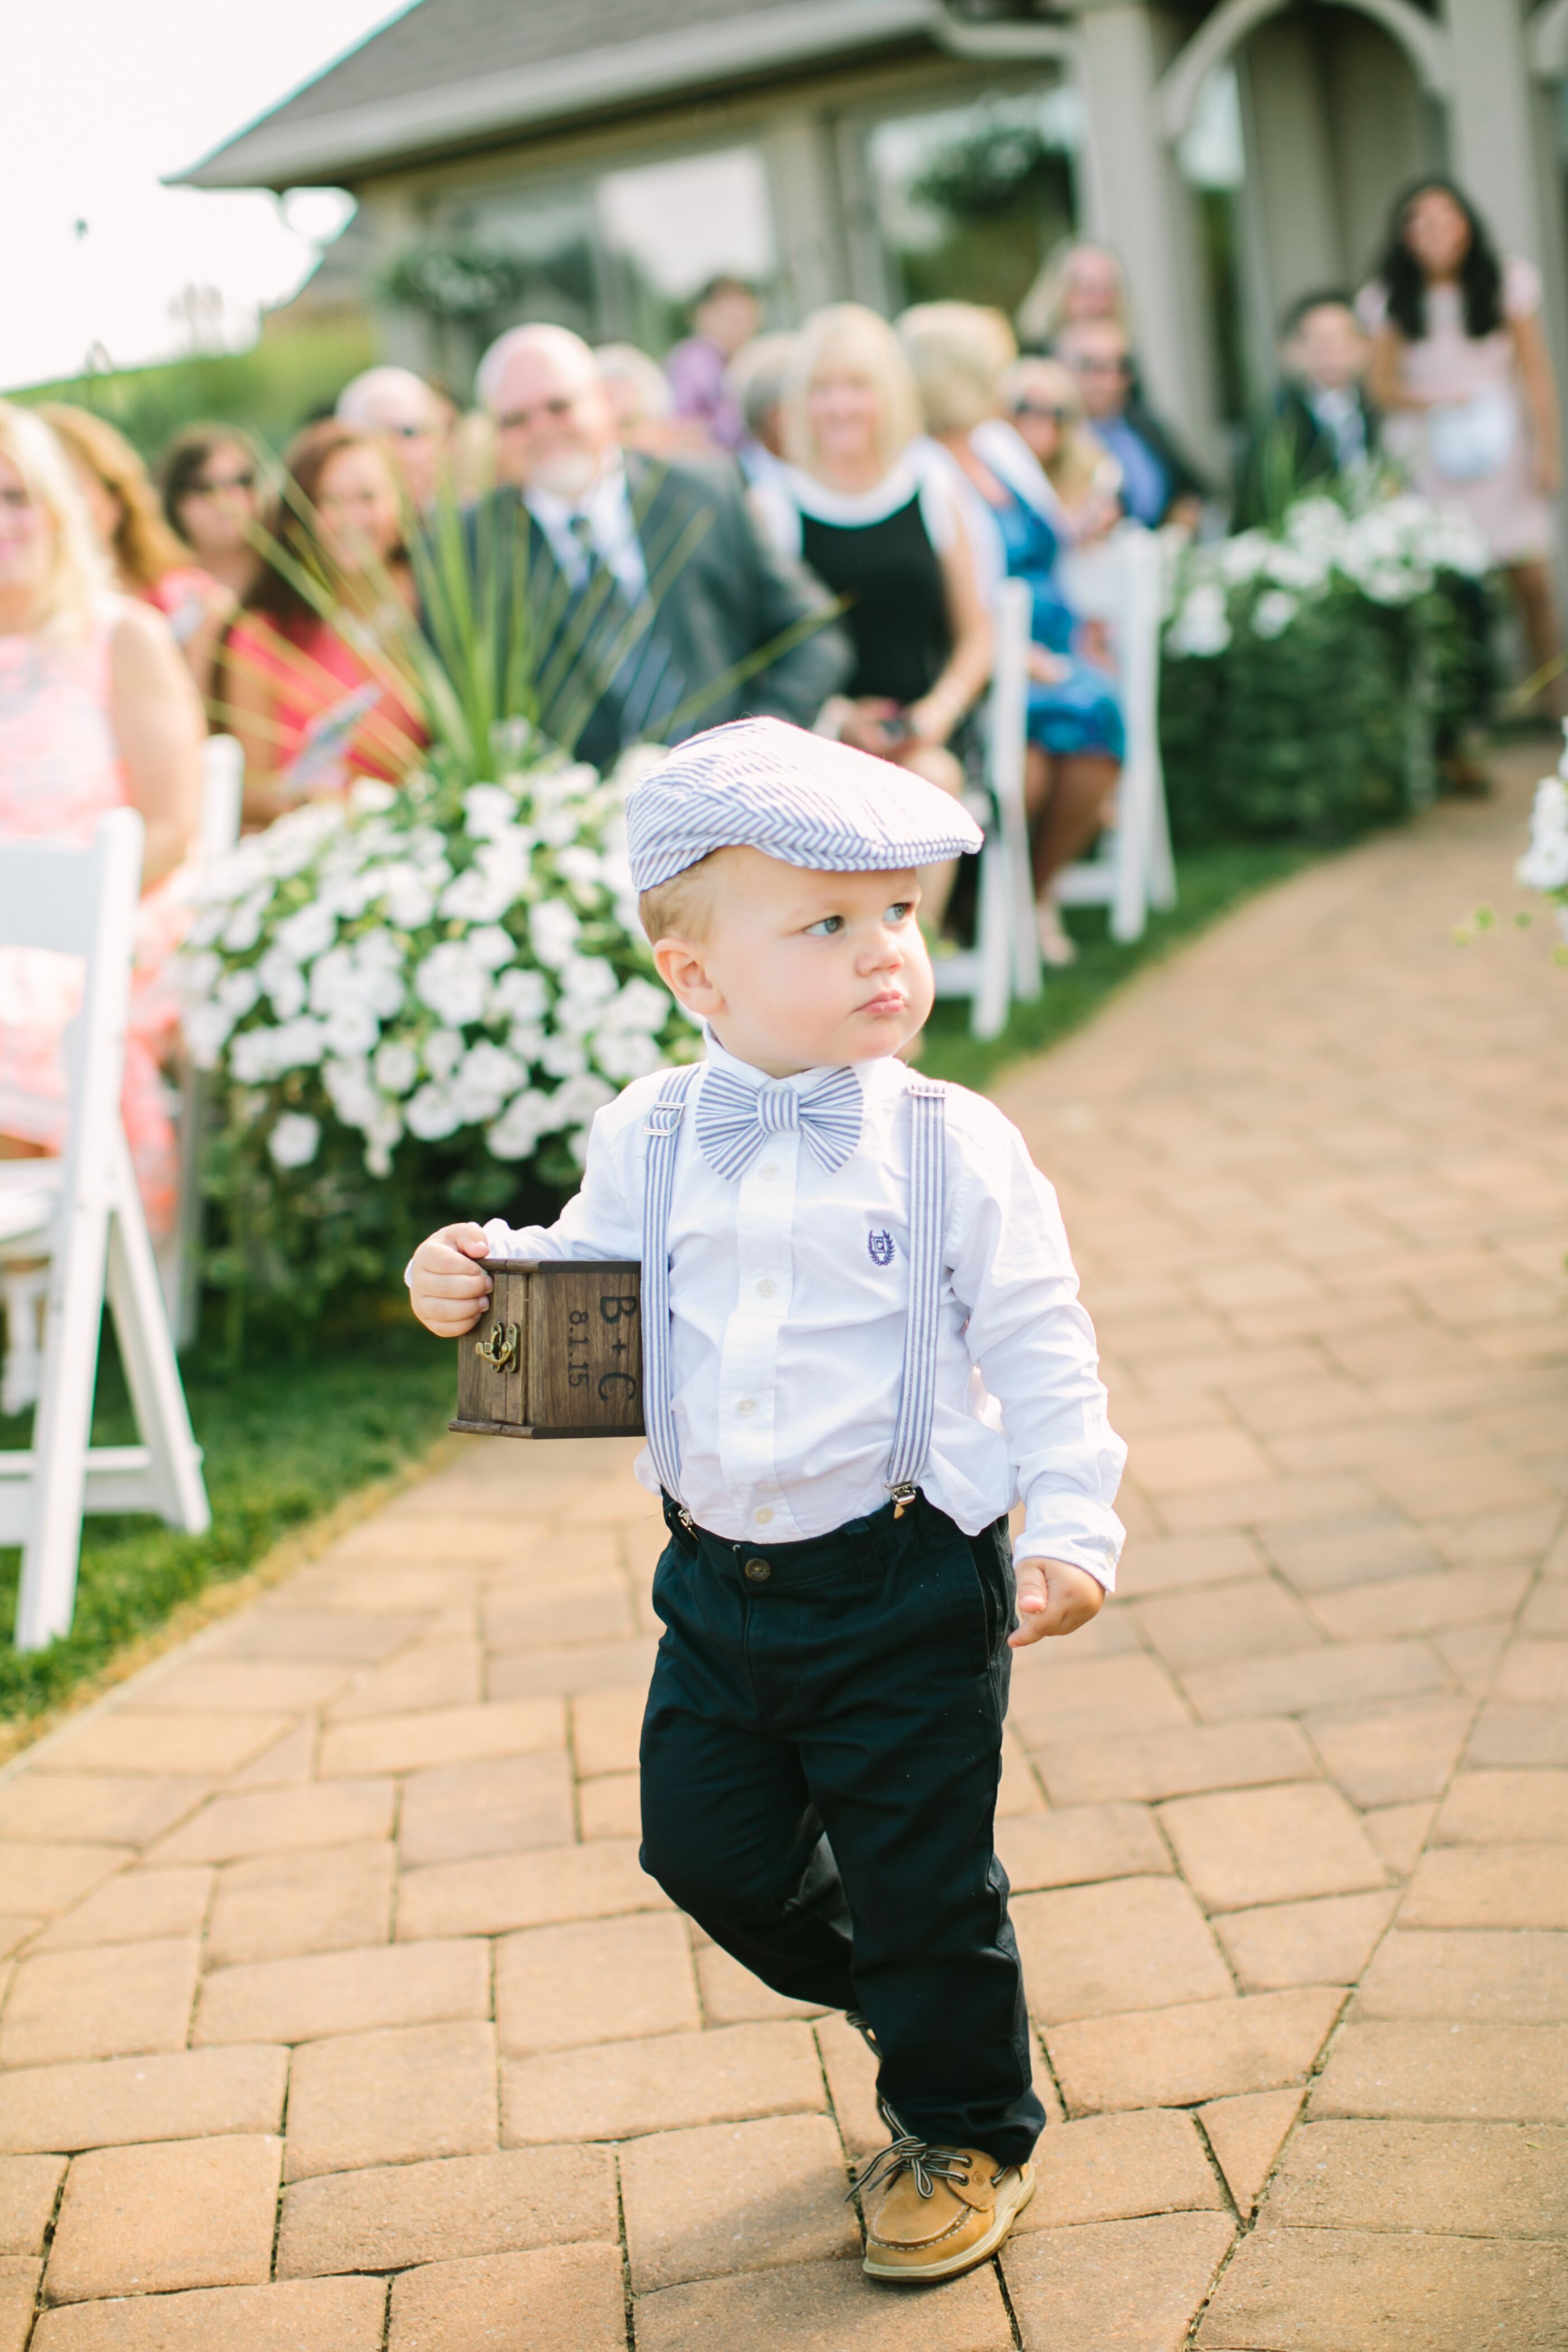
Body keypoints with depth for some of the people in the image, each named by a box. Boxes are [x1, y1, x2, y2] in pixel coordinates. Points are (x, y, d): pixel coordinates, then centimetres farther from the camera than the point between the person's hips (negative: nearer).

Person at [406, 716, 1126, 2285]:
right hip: (720, 1580, 4)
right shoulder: (647, 1143, -2)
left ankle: (966, 2131, 31)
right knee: (704, 1845, 14)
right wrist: (484, 1280, -8)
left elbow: (1039, 1347, -7)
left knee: (920, 1877, 5)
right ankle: (887, 1993, 43)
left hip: (909, 1584, -4)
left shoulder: (953, 1147, -10)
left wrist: (1070, 1526, -15)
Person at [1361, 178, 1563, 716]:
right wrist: (1433, 400, -15)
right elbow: (1381, 385, 4)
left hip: (1501, 445, 1)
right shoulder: (1390, 301, 3)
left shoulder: (1506, 284, 5)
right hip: (1431, 453, -1)